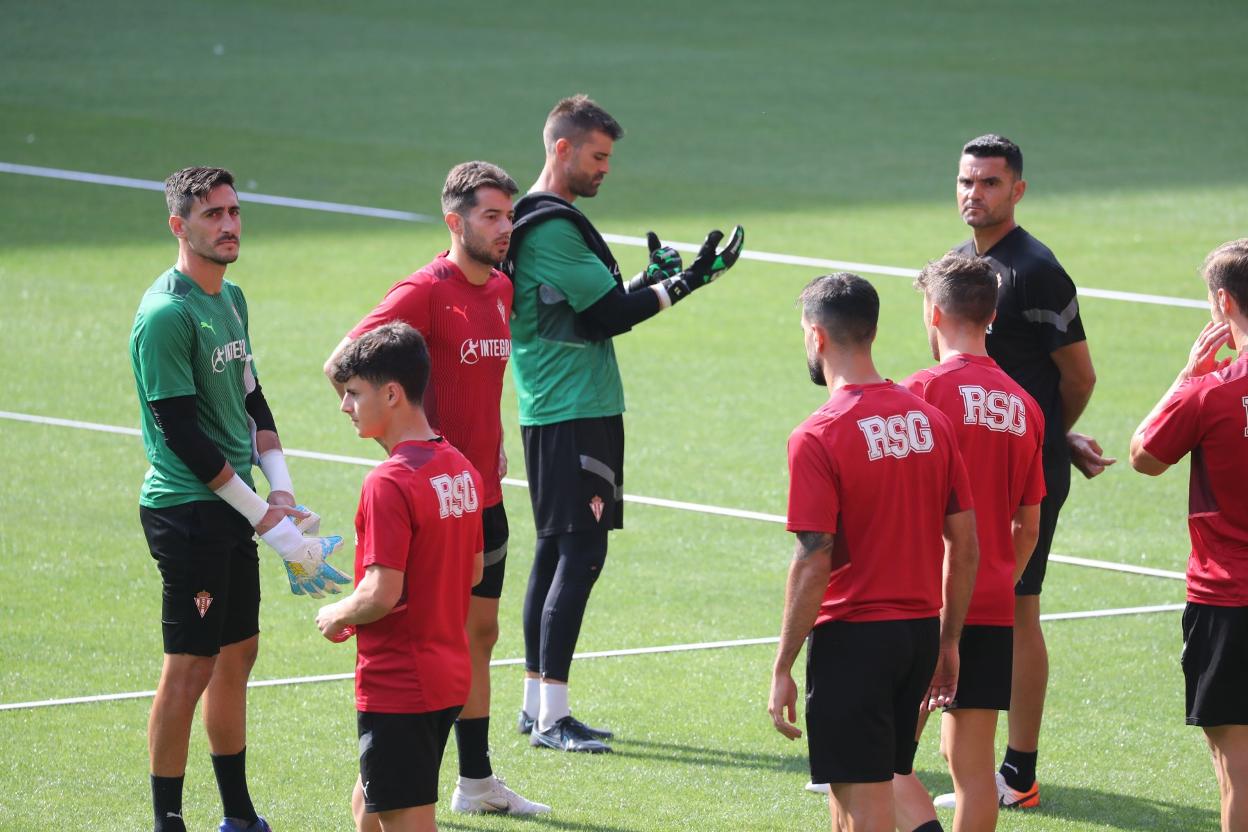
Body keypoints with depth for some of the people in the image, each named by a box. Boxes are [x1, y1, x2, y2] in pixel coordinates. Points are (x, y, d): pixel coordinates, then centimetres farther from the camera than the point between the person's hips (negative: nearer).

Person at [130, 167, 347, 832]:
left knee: (237, 655, 14)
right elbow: (181, 433, -19)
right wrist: (264, 518, -15)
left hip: (233, 510, 9)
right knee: (190, 667, -7)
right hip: (186, 509, -9)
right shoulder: (166, 314, -17)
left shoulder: (230, 298, 12)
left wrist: (282, 492, 8)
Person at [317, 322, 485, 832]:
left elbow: (382, 594, -24)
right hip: (449, 674, 9)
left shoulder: (389, 484, -20)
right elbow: (473, 571, 16)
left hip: (397, 686, -9)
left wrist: (336, 616, -6)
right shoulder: (461, 468, 7)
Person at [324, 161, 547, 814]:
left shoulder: (501, 290, 11)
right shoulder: (425, 291, -14)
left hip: (484, 496, 8)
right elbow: (341, 365, -19)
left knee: (480, 632, 13)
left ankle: (476, 781, 22)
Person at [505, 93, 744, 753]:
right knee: (579, 555, -11)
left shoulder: (548, 222, 18)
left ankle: (537, 705, 18)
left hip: (556, 413, 11)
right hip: (573, 415, -11)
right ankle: (551, 716, -11)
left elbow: (594, 309, 17)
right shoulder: (551, 226, -15)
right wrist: (683, 282, -12)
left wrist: (649, 278, 6)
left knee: (556, 551, 13)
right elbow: (607, 313, -17)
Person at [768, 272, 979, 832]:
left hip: (853, 638, -7)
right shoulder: (929, 420, 6)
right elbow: (965, 547, 8)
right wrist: (948, 643, 17)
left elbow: (813, 565, -17)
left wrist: (783, 669, -10)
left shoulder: (817, 439, -14)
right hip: (921, 632, 7)